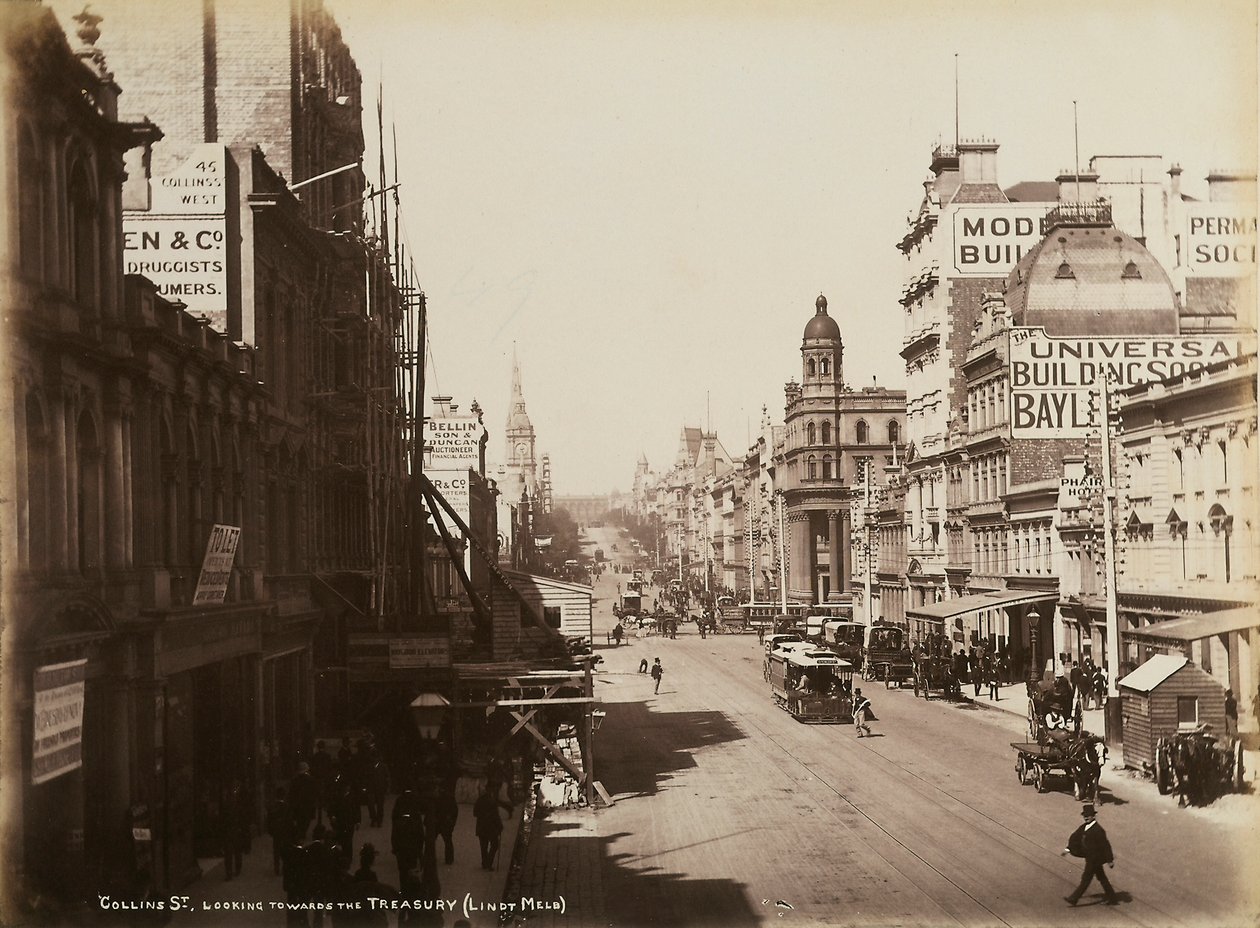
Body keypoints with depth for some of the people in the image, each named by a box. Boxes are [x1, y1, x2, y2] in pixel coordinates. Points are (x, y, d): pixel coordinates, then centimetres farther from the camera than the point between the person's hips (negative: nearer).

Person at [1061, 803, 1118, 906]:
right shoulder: (1085, 826, 1)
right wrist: (1067, 849, 4)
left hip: (1095, 859, -9)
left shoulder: (1097, 830, -26)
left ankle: (1073, 899, 7)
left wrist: (1109, 860, -16)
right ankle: (1112, 898, 28)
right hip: (1090, 857, 9)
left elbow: (1105, 845, -22)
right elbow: (1075, 837, 8)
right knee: (1101, 877, 18)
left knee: (1086, 878, 1)